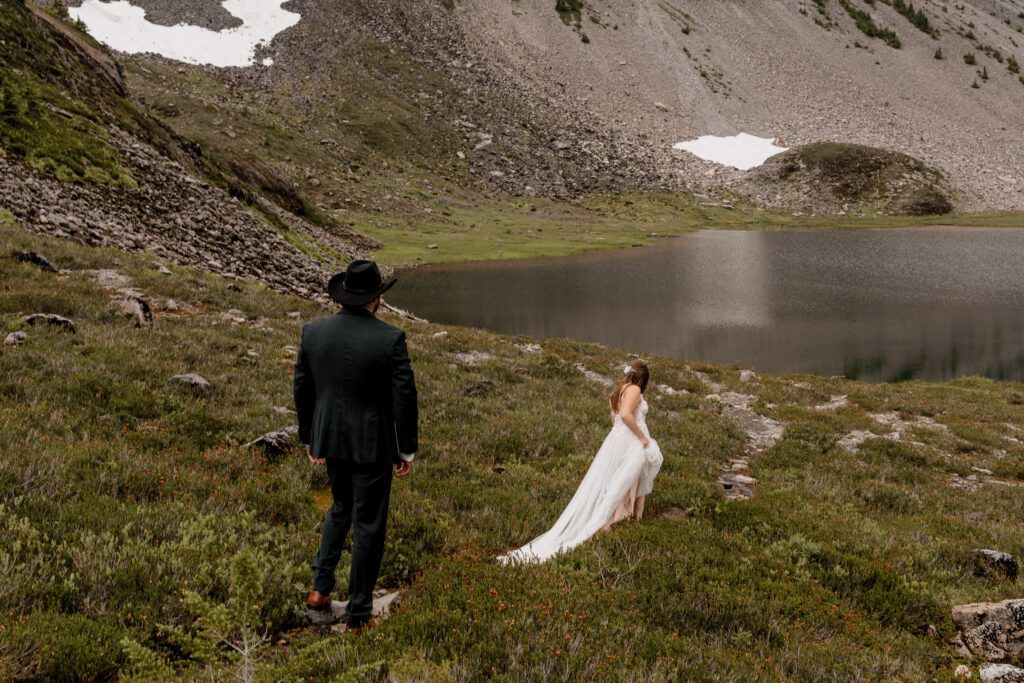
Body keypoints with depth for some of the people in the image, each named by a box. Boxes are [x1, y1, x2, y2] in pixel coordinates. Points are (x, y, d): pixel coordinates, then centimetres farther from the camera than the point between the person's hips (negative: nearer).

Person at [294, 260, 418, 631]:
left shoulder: (313, 331, -5)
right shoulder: (390, 338, -18)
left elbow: (303, 389, 4)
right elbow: (404, 398, -14)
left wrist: (309, 438, 16)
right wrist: (407, 449, -3)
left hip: (330, 439, 4)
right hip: (372, 444, -4)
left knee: (341, 507, 28)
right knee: (368, 525, 8)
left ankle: (321, 586, 23)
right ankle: (358, 613, 16)